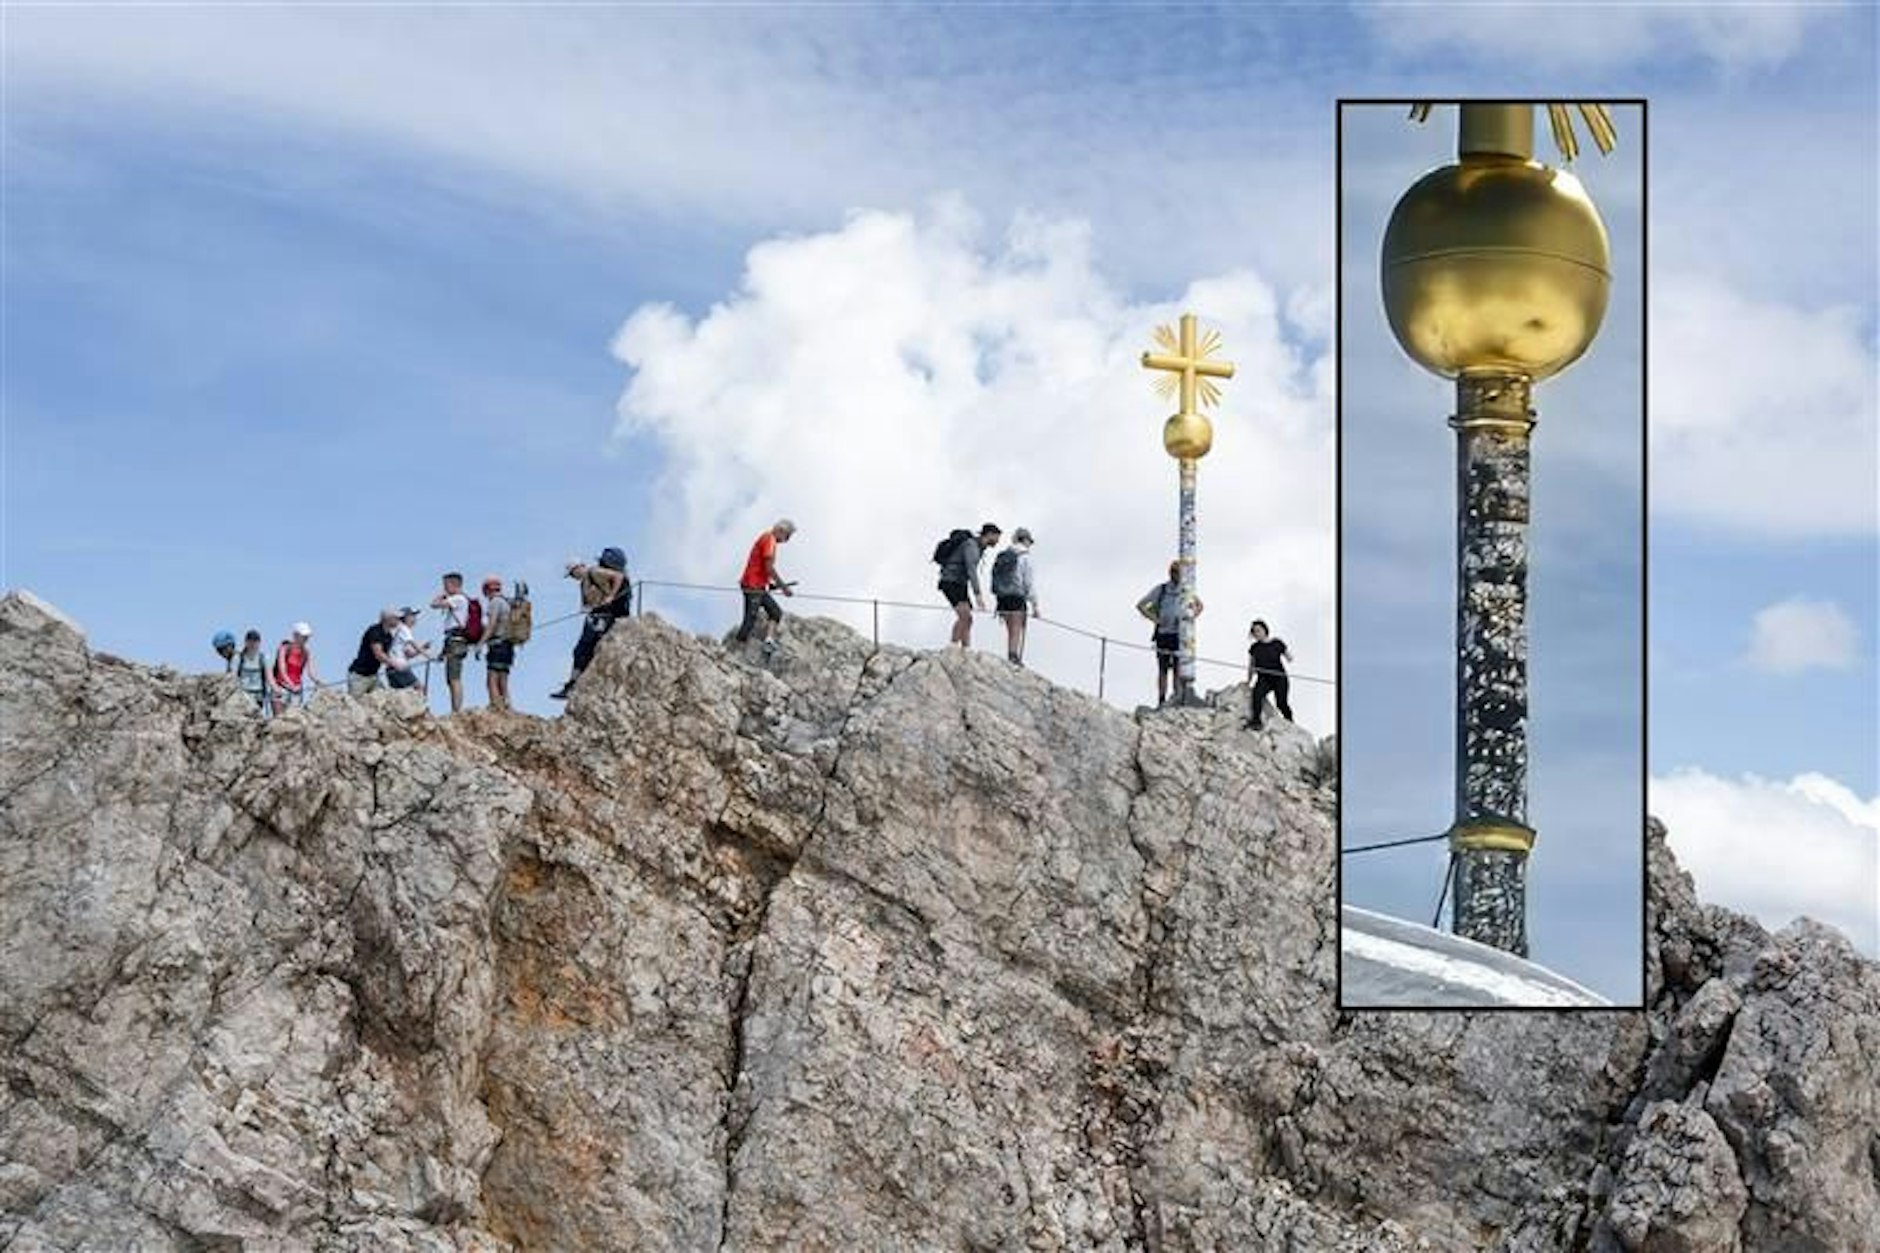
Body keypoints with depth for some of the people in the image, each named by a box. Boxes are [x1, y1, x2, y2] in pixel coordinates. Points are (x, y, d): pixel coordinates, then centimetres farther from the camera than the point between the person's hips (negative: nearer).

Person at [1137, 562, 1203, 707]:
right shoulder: (1160, 589, 3)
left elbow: (1199, 606, 24)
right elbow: (1140, 605, 6)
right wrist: (1154, 619, -4)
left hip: (1179, 635, 1)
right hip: (1163, 634, -1)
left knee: (1178, 670, -2)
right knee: (1162, 670, -1)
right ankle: (1161, 701, 0)